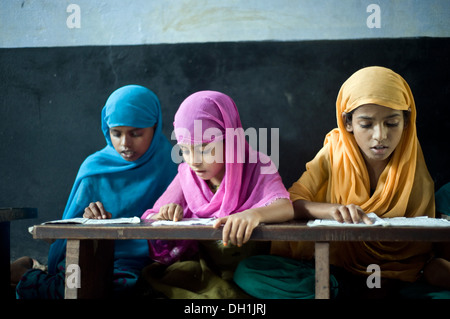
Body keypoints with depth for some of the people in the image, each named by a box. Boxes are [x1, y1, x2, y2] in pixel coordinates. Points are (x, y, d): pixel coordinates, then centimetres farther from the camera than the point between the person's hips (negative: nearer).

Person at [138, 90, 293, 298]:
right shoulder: (186, 175, 5)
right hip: (201, 268, 4)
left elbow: (286, 207, -26)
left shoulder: (256, 168, -6)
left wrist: (254, 214, -50)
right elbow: (149, 219, 7)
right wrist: (164, 216, -19)